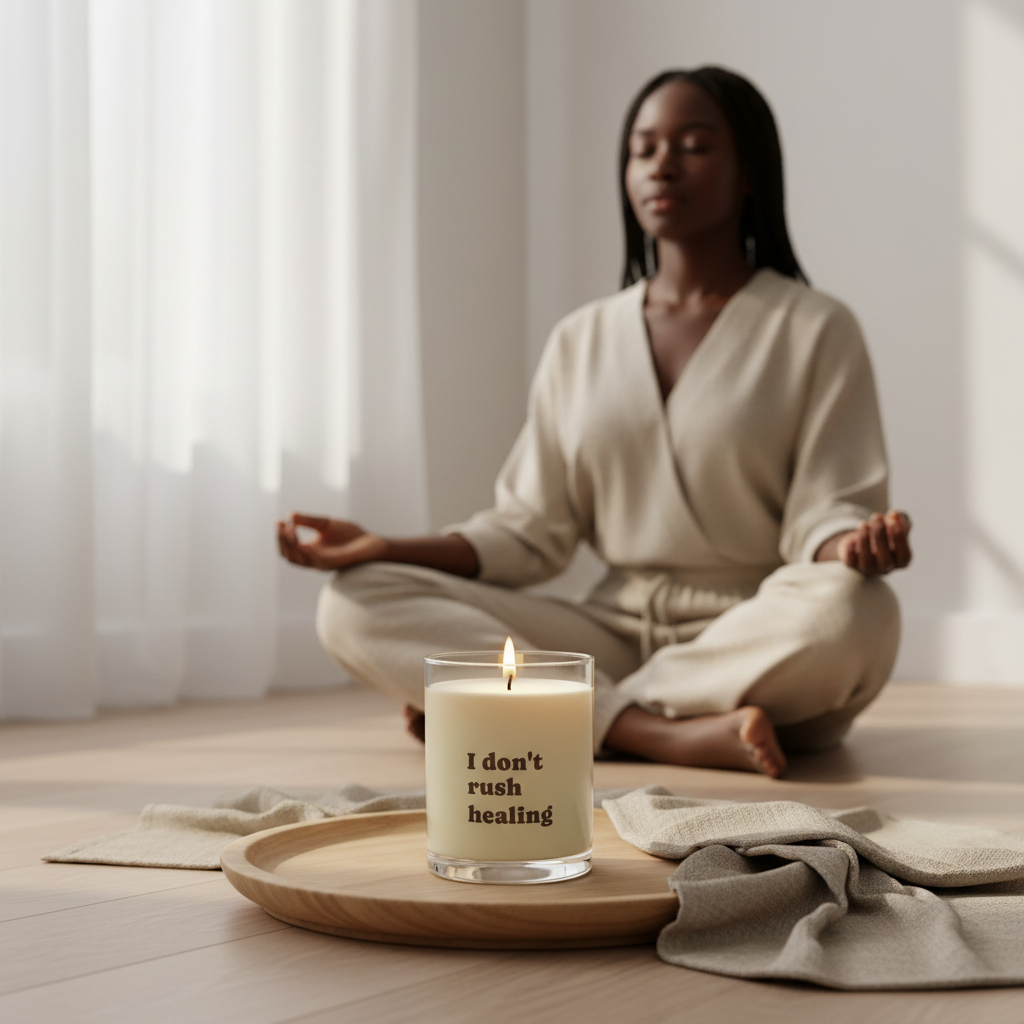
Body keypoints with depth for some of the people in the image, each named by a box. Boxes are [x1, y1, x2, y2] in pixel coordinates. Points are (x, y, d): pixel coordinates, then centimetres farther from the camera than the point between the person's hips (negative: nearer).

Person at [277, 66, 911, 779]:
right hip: (617, 634, 3)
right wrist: (391, 551, -4)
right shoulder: (582, 340, 13)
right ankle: (666, 733, -28)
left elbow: (823, 511, -6)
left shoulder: (814, 329, 2)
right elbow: (534, 529, 10)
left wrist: (855, 546, -30)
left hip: (761, 641, -2)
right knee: (357, 604, -14)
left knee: (851, 610, -39)